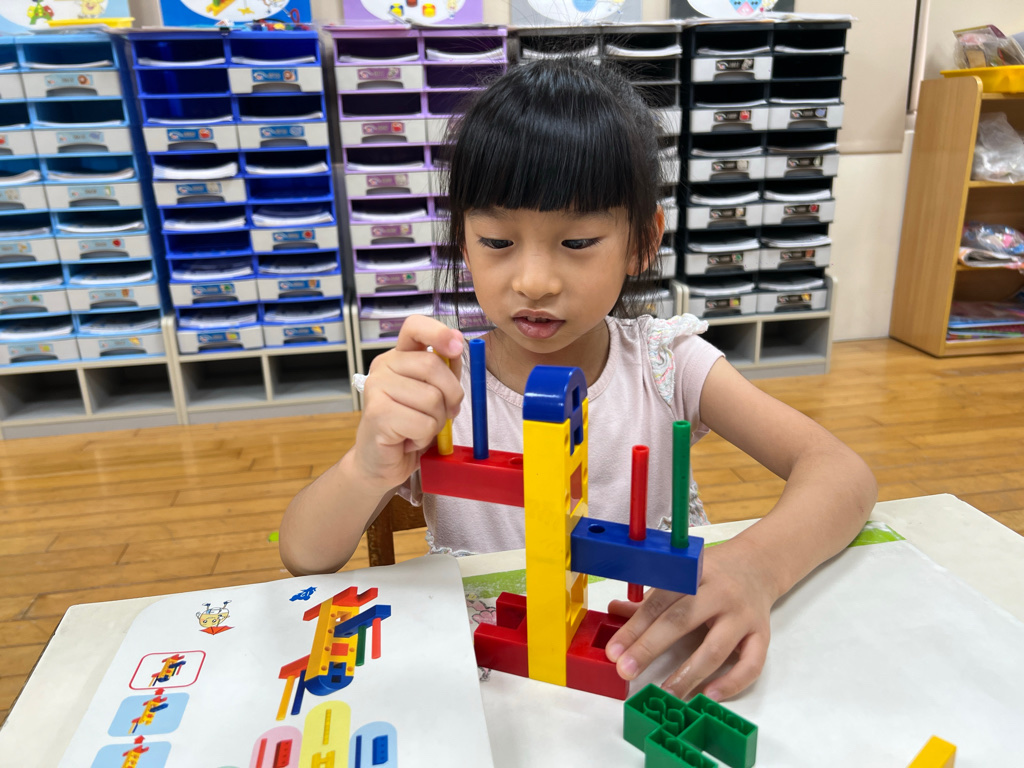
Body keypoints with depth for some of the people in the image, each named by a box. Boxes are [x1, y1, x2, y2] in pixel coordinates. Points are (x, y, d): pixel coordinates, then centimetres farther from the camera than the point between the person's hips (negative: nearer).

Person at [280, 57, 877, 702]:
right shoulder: (430, 389, -11)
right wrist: (368, 471, -36)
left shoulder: (666, 362, -9)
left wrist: (753, 568, -34)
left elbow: (843, 475, -13)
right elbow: (305, 558, -13)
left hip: (657, 662, 2)